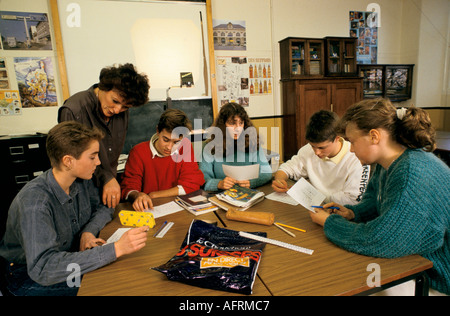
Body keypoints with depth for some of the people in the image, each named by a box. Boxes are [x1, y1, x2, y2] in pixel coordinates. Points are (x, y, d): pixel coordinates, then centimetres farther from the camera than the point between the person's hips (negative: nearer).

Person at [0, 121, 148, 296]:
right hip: (29, 276, -6)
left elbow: (103, 206, 5)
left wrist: (88, 231, -17)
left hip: (70, 257, 6)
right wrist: (116, 249, -45)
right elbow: (42, 269, -40)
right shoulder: (35, 202, -32)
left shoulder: (81, 181, -11)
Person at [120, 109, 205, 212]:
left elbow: (192, 183, -9)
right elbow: (128, 188, -6)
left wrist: (154, 195, -11)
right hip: (147, 209, 0)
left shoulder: (185, 147, -4)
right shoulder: (138, 152, -7)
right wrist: (137, 195, -31)